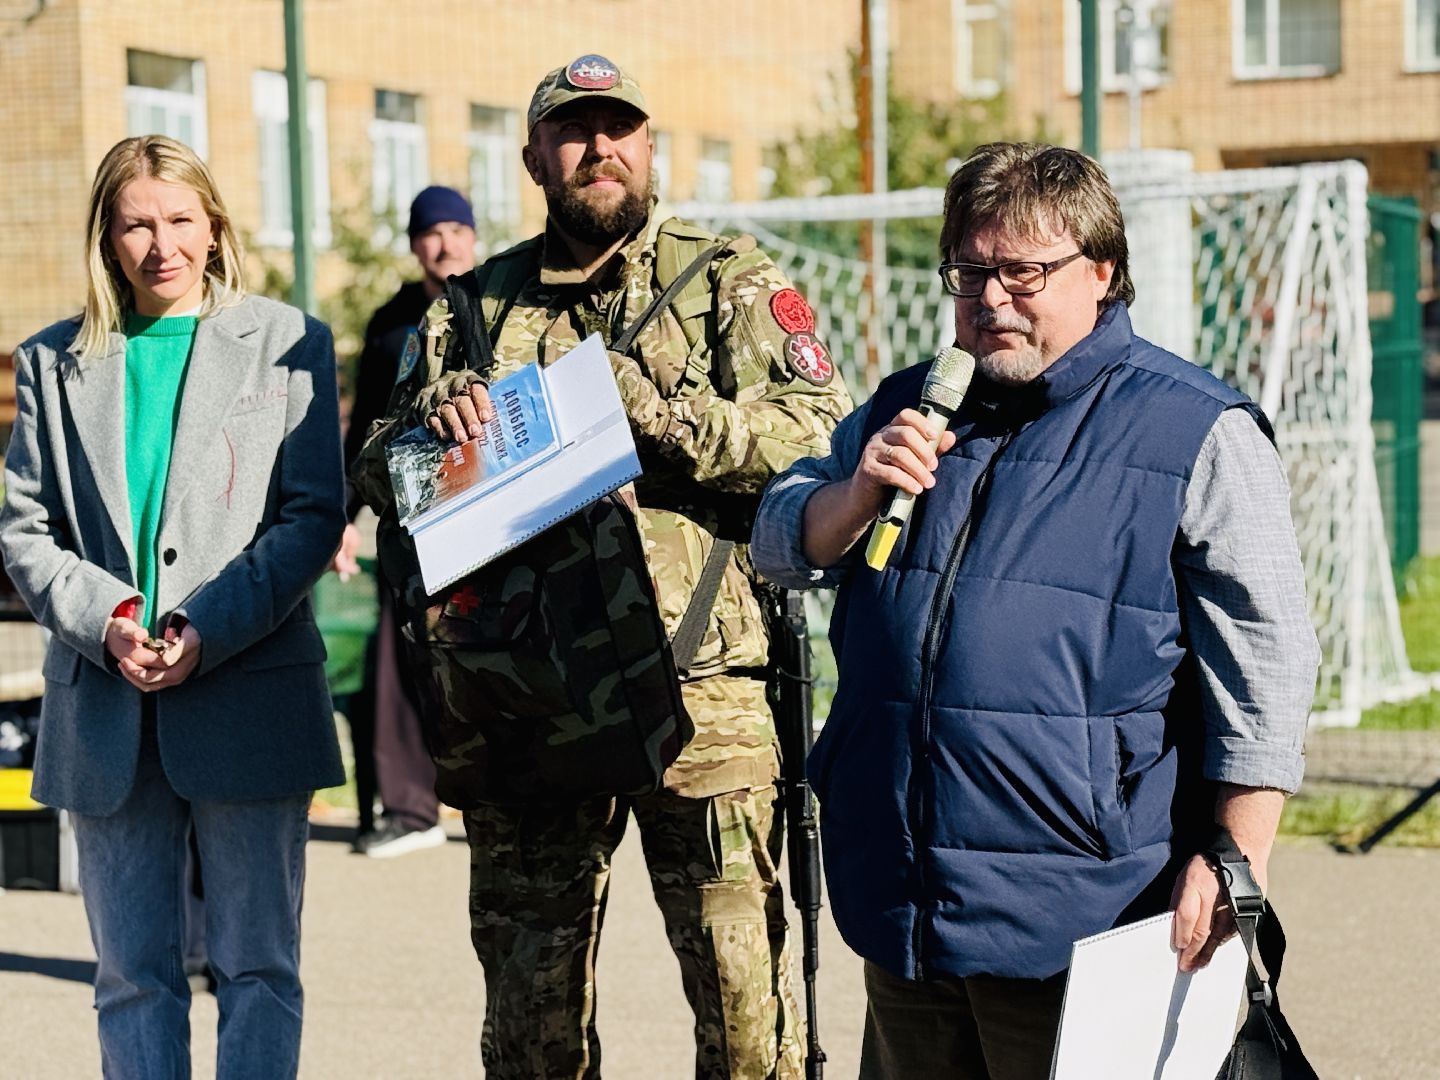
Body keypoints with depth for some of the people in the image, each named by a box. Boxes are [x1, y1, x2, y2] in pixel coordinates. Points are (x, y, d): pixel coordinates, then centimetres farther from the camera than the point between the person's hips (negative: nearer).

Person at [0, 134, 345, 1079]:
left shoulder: (287, 342, 4)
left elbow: (316, 515, -1)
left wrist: (209, 631, -13)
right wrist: (107, 623, -11)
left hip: (250, 695, -2)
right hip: (107, 709, 2)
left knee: (257, 967, 2)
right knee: (132, 975, 7)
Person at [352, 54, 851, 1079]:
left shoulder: (730, 280, 5)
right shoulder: (484, 300, 15)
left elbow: (821, 437, -9)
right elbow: (378, 472, 13)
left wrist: (644, 405, -16)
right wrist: (434, 413, -8)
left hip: (702, 694, -3)